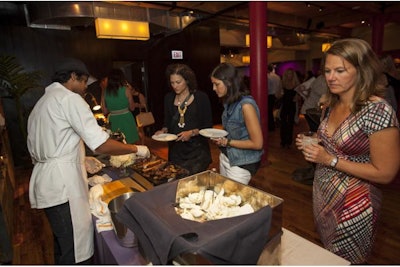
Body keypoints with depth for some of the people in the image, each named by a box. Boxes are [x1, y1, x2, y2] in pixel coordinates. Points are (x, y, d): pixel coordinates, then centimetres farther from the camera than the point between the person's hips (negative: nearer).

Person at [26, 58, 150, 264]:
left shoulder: (41, 103, 17)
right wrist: (136, 149, -7)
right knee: (75, 249, 0)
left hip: (45, 182, 10)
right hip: (62, 183, -10)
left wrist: (82, 160, 20)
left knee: (63, 243, 21)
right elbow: (102, 145, -20)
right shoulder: (69, 99, -11)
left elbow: (38, 151, 21)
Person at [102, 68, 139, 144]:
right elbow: (132, 108, 1)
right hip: (126, 120, -3)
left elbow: (105, 111, 5)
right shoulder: (126, 89, -6)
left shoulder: (105, 93, 2)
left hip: (113, 121, 3)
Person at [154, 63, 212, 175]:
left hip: (197, 150, -3)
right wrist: (164, 130, -5)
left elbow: (208, 126, -5)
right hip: (175, 150, 4)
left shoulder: (201, 97, -6)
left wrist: (192, 133, -19)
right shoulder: (169, 98, 7)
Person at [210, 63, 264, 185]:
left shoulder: (245, 105, -23)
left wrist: (227, 142, -16)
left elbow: (257, 143, -21)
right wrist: (221, 137, -3)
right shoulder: (229, 102, 3)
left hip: (241, 164, -8)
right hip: (225, 156, 8)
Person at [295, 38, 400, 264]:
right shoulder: (334, 104, 0)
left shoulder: (378, 110, -23)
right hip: (323, 194, 7)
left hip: (353, 207, -6)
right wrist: (313, 145, -5)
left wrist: (330, 160, -25)